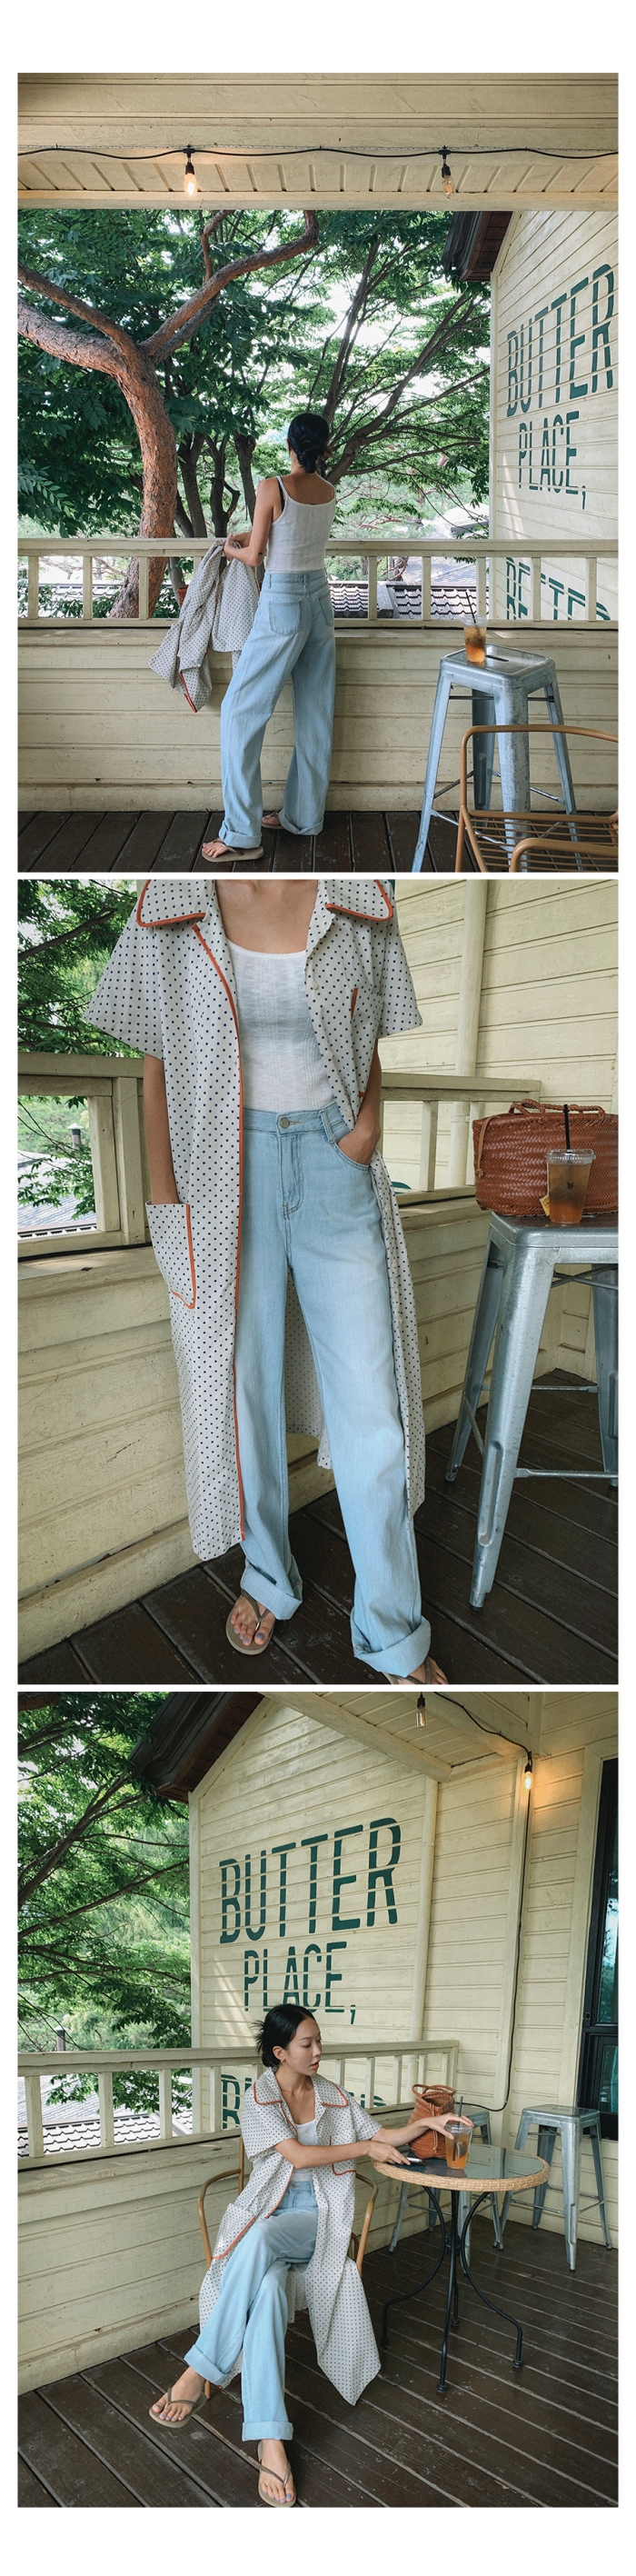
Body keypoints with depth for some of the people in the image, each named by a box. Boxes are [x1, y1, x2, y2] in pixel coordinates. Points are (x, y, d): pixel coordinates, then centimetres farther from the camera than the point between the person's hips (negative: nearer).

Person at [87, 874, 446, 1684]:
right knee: (243, 1387, 10)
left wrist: (370, 1113, -9)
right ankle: (268, 1576, 34)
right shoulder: (174, 901, -4)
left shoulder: (360, 899, -1)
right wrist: (163, 1196, 1)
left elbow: (370, 1040, 11)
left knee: (371, 1403, 0)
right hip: (225, 1168, 0)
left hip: (334, 1160, 1)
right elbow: (157, 1062, 2)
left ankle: (393, 1637, 12)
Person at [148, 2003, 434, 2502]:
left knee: (259, 2240, -36)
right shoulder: (259, 2099, 0)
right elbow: (297, 2155, -11)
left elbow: (381, 2137, 16)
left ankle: (201, 2371, -30)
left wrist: (422, 2124, -3)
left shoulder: (333, 2097, 12)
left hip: (315, 2218, 1)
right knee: (267, 2289, -36)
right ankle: (270, 2439, -38)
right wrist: (364, 2148, -7)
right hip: (265, 2212, -1)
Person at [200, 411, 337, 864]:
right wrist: (246, 535, 29)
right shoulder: (329, 494, 4)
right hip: (320, 601, 7)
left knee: (242, 709, -3)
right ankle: (303, 817, 21)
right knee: (315, 712, 12)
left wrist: (233, 549, 13)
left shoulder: (273, 488, -15)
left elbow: (255, 555, -9)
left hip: (283, 603, -7)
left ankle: (242, 835, -8)